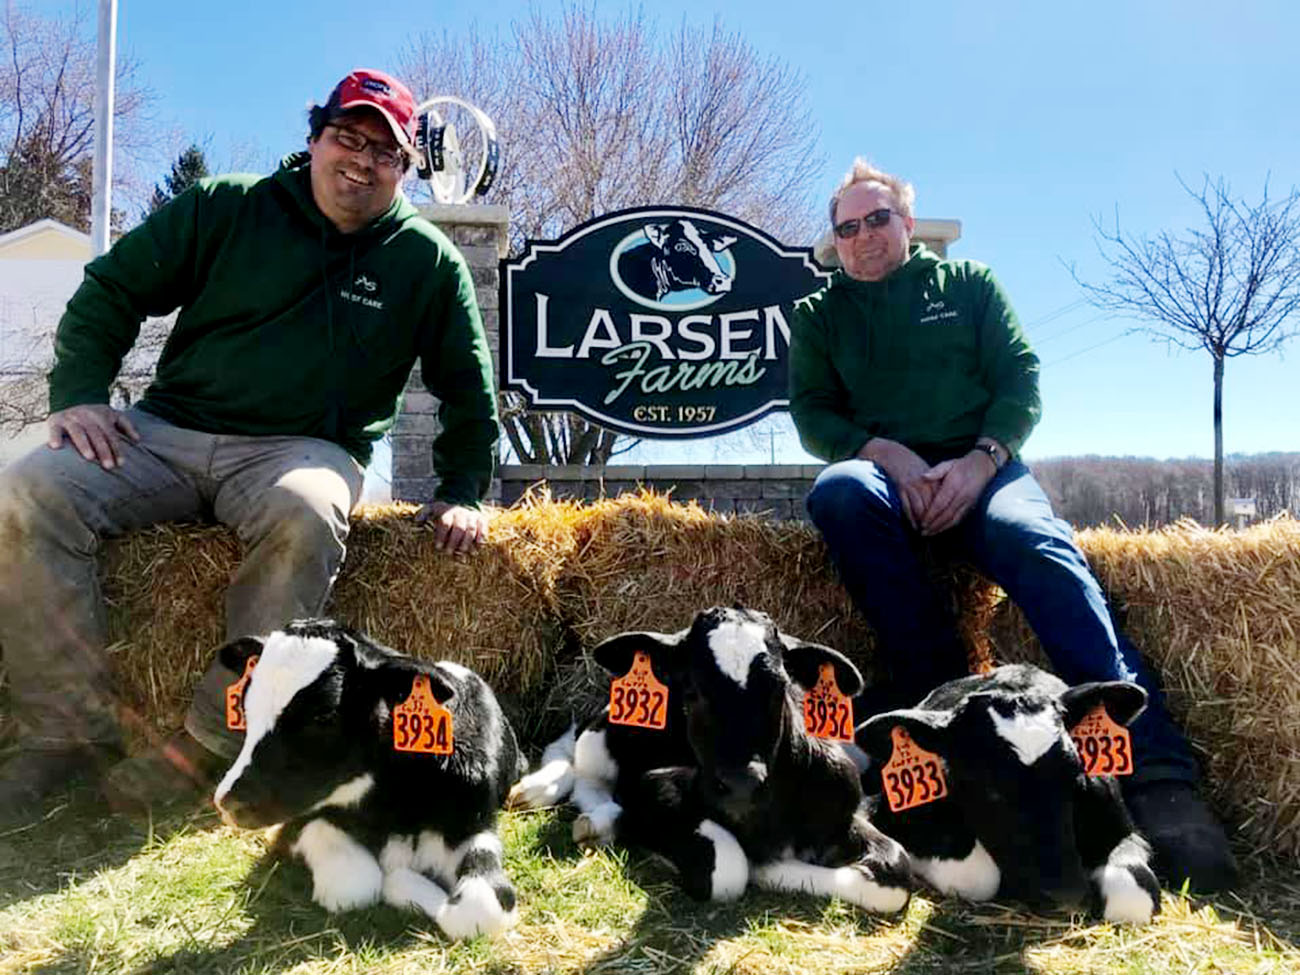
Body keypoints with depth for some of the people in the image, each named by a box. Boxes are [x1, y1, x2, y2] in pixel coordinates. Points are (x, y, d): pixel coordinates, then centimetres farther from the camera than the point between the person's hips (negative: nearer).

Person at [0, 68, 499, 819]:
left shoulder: (429, 261, 8)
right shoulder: (223, 208, 7)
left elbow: (470, 389, 13)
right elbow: (110, 292, 10)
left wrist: (462, 493, 3)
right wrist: (78, 392, -5)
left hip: (301, 449, -1)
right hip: (167, 431, 2)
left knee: (307, 518, -38)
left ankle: (211, 743, -28)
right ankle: (74, 731, -15)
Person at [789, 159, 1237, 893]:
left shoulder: (968, 283, 18)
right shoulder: (819, 315, 19)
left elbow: (1021, 380, 7)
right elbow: (811, 413, 7)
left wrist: (981, 458, -14)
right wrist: (890, 454, -13)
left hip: (980, 469, 0)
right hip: (886, 474, 1)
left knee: (1044, 549, -34)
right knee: (838, 490, -36)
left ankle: (1158, 779, -43)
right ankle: (945, 698, -32)